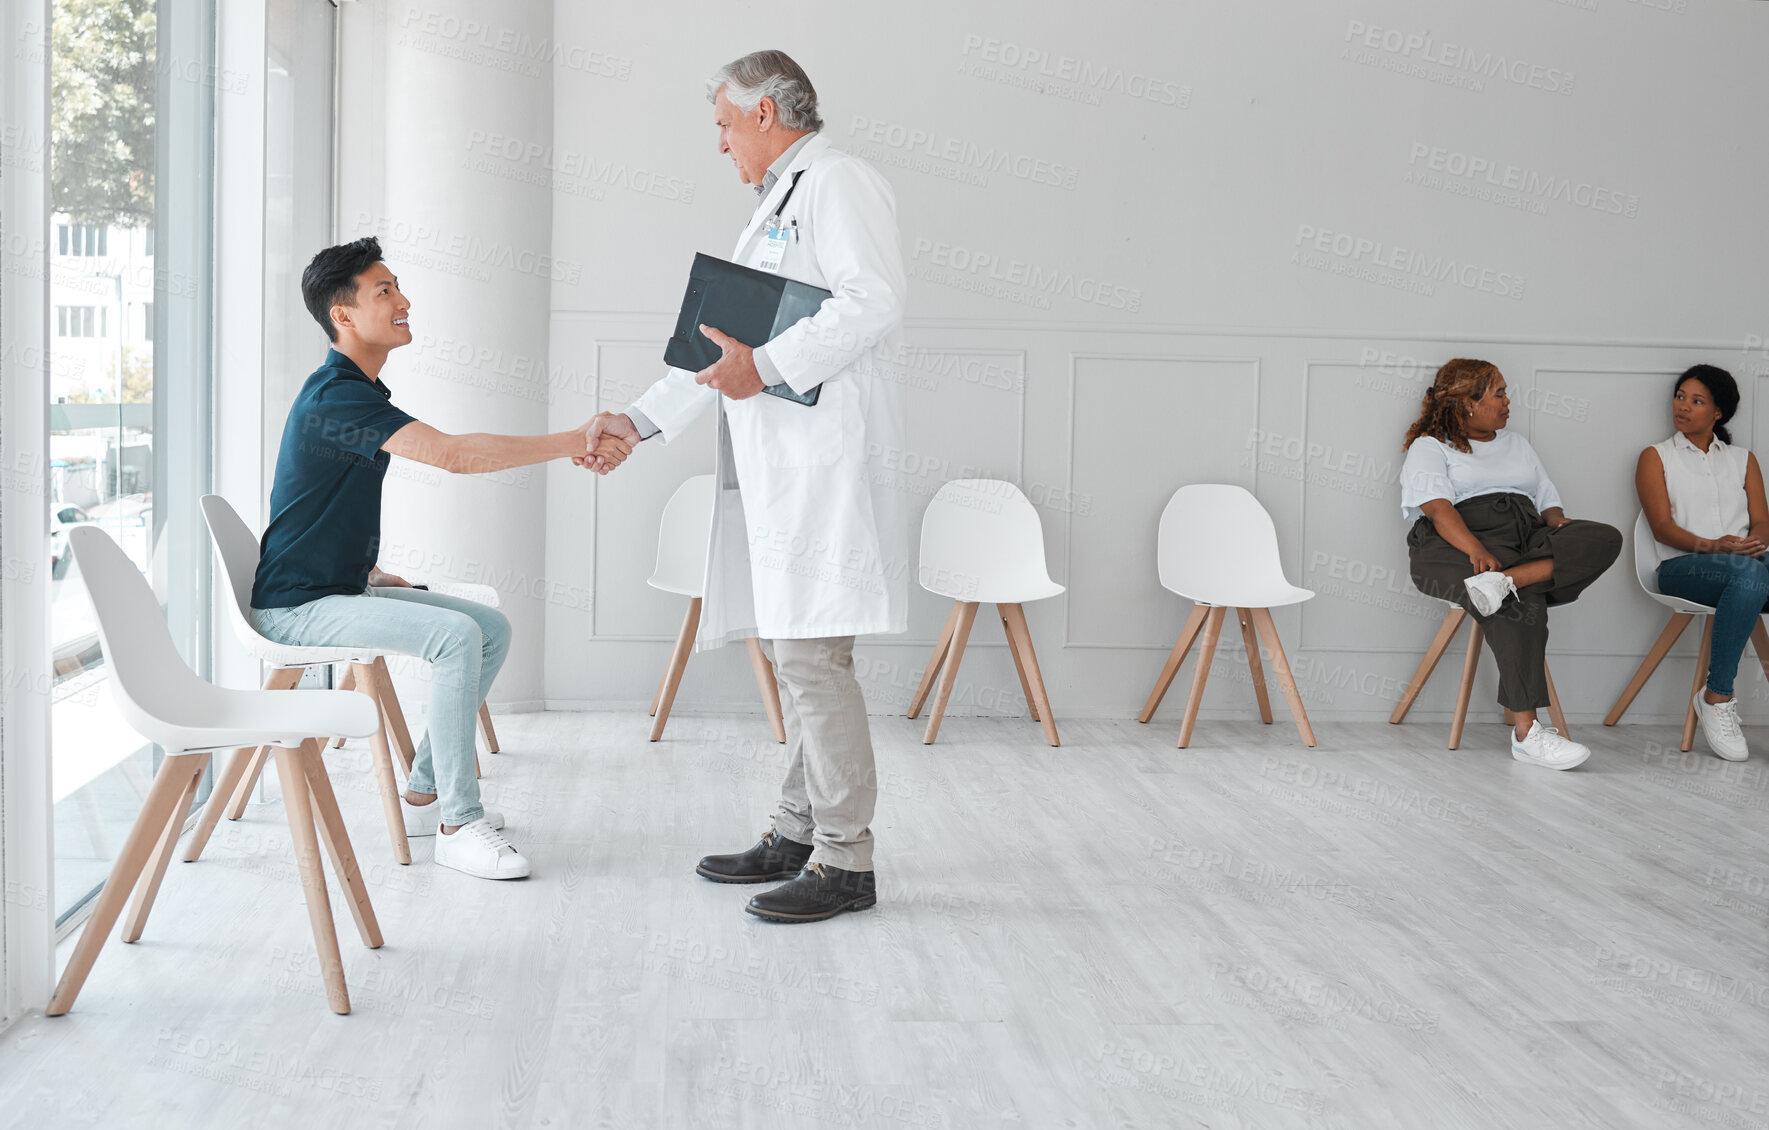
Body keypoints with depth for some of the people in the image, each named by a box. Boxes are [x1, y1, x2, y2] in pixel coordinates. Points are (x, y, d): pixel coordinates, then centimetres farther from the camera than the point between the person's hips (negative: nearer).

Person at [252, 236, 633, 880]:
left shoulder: (361, 390, 14)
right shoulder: (336, 396, -20)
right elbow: (453, 454, -32)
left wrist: (368, 570, 15)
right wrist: (574, 443, -30)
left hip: (342, 587, 10)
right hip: (297, 607, -10)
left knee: (493, 628, 3)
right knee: (457, 634, -27)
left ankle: (423, 796, 10)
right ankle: (458, 827, -22)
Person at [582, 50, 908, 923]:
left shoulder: (836, 181, -3)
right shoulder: (776, 205, 27)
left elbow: (873, 299, -19)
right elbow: (722, 341, 30)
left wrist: (767, 366, -21)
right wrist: (638, 420, 25)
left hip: (824, 465, -10)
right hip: (775, 468, 10)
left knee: (811, 657, -11)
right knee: (791, 652, 12)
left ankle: (846, 860, -6)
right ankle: (799, 832, 20)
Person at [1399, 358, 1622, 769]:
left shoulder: (1516, 444, 32)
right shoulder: (1429, 447, 11)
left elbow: (1548, 500, 26)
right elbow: (1437, 507, -7)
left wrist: (1557, 521, -1)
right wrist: (1476, 550, -27)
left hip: (1527, 539, 6)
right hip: (1455, 546, -6)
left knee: (1605, 539, -23)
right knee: (1524, 604, -37)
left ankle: (1507, 580, -42)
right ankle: (1526, 731, -39)